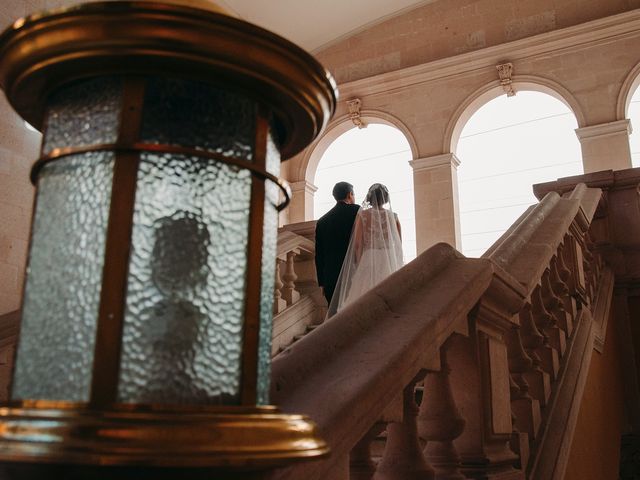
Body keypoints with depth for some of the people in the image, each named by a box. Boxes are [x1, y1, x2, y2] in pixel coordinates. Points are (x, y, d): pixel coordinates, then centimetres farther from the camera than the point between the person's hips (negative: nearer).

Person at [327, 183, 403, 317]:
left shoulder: (362, 214, 0)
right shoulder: (393, 217, 7)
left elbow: (358, 243, -7)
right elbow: (399, 244, 7)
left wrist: (359, 267, -1)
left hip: (368, 262, -2)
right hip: (389, 264, 2)